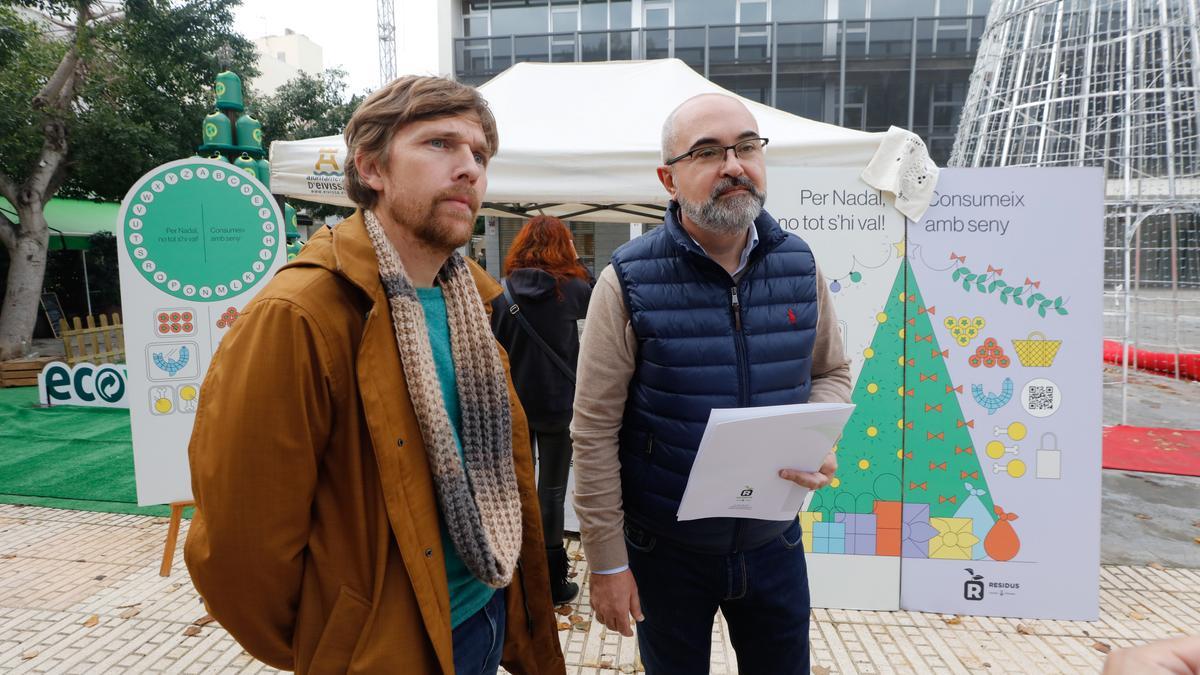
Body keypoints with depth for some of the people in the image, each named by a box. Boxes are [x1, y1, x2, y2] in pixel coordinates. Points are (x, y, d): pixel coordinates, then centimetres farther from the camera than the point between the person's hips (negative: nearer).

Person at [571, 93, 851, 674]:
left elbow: (831, 373, 10)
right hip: (665, 548, -3)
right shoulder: (629, 283, -16)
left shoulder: (799, 265, -3)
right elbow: (594, 433, -13)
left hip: (774, 539, 3)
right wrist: (607, 561, -10)